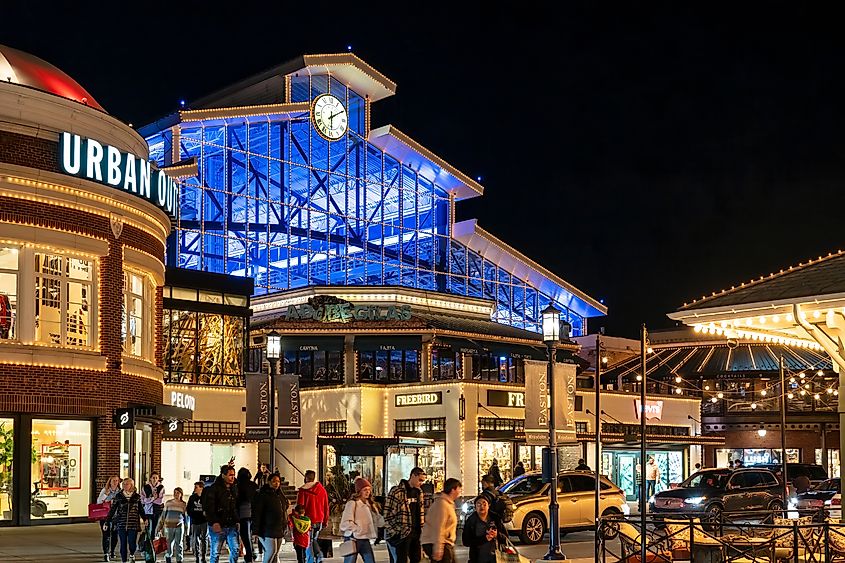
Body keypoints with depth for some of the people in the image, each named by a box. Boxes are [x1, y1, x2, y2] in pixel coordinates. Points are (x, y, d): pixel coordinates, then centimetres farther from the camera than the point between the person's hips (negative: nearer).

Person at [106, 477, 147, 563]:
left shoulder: (137, 497, 6)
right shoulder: (118, 496, 4)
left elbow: (141, 509, 18)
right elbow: (112, 509, 4)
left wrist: (145, 519, 14)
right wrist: (107, 521, 1)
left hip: (133, 524, 0)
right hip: (121, 524, 0)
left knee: (132, 543, -7)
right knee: (123, 544, 2)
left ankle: (132, 554, 25)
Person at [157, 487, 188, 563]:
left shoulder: (184, 505, 7)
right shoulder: (168, 503, 5)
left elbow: (185, 517, 13)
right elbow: (163, 514, 9)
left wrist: (186, 529, 12)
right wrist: (159, 526, 7)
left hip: (179, 527, 0)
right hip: (169, 526, 0)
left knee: (178, 544, 1)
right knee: (169, 544, 0)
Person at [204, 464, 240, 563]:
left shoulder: (234, 488, 12)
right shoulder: (214, 489, -7)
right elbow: (208, 507, -14)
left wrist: (237, 521, 10)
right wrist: (214, 522, -23)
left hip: (232, 526, 5)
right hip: (218, 526, -5)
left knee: (235, 549, 0)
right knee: (215, 553, 1)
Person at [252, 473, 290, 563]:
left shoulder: (280, 495, 15)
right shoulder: (262, 495, -9)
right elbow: (256, 514, -13)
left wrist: (284, 527, 20)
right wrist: (256, 531, -17)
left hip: (279, 530, 8)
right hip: (268, 530, -8)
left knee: (276, 553, 8)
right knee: (271, 550, -14)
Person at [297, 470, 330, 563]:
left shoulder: (303, 490, -10)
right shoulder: (322, 489, 4)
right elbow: (326, 507, 10)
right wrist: (325, 521, 19)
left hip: (308, 520, -4)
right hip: (319, 520, 4)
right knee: (314, 539, 21)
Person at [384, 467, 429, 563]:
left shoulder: (419, 492, 11)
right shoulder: (396, 492, -12)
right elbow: (387, 515, -12)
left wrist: (421, 529, 11)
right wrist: (395, 532, -15)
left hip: (416, 534, 7)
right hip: (401, 535, -7)